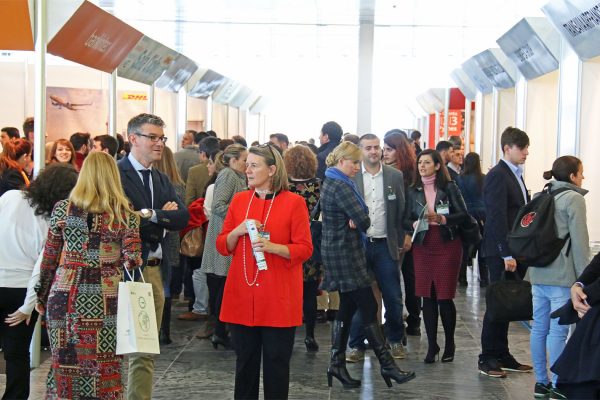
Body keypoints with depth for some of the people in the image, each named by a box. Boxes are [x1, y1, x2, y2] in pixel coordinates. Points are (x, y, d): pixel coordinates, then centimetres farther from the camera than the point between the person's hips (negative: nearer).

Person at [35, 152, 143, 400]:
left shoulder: (63, 208, 3)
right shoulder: (126, 214, -1)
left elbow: (49, 258, 6)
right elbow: (132, 260, -11)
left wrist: (42, 296, 16)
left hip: (66, 296, 1)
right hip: (106, 301, -1)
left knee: (65, 364, 9)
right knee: (105, 367, 4)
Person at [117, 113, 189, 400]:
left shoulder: (162, 180, 17)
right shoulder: (117, 175, -9)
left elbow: (182, 217, 3)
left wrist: (150, 215, -11)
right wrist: (163, 216, -10)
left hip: (156, 270, 8)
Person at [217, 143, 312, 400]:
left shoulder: (293, 202, -3)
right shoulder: (239, 200, 9)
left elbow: (305, 249, -6)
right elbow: (222, 246, 10)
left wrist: (272, 246, -20)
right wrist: (238, 231, -10)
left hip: (278, 298, -3)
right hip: (242, 296, 4)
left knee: (276, 362, 3)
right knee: (245, 360, 9)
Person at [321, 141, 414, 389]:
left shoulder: (332, 182, 14)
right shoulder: (340, 186, -18)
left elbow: (359, 215, 11)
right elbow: (363, 220, -22)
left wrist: (354, 220, -11)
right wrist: (358, 221, 0)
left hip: (337, 250, 10)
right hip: (346, 252, -10)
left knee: (347, 307, 12)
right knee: (369, 307, -6)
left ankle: (337, 363, 14)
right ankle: (386, 364, -2)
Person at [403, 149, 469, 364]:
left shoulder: (449, 188, 0)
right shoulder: (413, 191, 9)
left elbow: (463, 215, -5)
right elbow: (406, 221, 8)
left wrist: (441, 218, -17)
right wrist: (415, 224, -13)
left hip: (447, 245, -3)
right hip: (422, 247, 3)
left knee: (444, 297, -3)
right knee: (427, 297, 3)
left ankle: (449, 344, 14)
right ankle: (432, 345, 12)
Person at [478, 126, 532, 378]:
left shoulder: (516, 175, 16)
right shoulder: (497, 176, -12)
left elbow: (521, 213, 15)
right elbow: (497, 218, -18)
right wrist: (507, 254, -20)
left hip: (515, 252, 8)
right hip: (501, 253, -8)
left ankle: (502, 356, 19)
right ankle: (487, 359, 8)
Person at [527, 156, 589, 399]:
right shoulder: (574, 199, -7)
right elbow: (580, 242, -10)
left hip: (539, 274, 7)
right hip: (562, 276, -7)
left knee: (539, 328, 9)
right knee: (558, 331, -6)